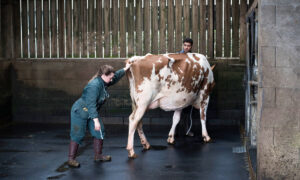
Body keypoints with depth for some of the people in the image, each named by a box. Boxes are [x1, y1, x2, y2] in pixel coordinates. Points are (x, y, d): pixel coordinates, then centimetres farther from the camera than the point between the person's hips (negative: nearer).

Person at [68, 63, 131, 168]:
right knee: (77, 135, -5)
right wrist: (96, 120, -36)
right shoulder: (94, 86, -29)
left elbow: (116, 77, 21)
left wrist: (125, 69, 24)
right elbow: (91, 104, -33)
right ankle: (71, 159, 2)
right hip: (79, 112, -9)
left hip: (91, 113, 9)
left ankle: (98, 156, 19)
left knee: (99, 132, 7)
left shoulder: (103, 83, 0)